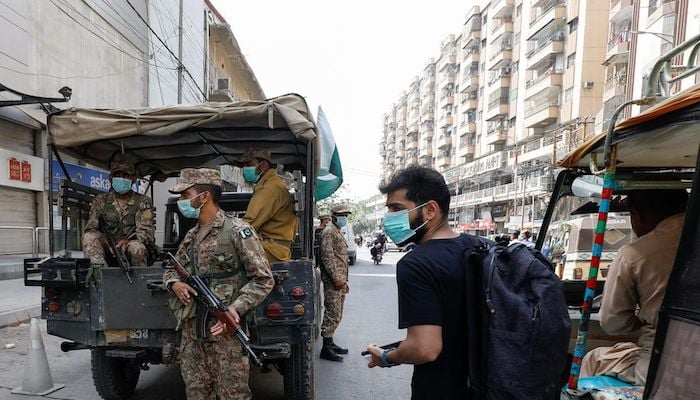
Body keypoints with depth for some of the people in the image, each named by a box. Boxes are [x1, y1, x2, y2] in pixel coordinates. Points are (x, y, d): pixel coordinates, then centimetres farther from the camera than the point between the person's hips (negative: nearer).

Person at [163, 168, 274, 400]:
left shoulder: (237, 231, -11)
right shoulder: (191, 236, 12)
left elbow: (263, 279, -12)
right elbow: (171, 270, 23)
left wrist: (236, 308, -24)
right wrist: (174, 283, -1)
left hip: (225, 330, -6)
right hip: (191, 330, 7)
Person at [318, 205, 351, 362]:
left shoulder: (338, 233, 21)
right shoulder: (329, 231, -10)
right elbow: (327, 256, -19)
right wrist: (336, 278, -22)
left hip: (339, 280, 10)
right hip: (333, 281, -10)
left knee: (336, 315, 15)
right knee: (332, 315, -7)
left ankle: (330, 343, 24)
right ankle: (326, 349, 1)